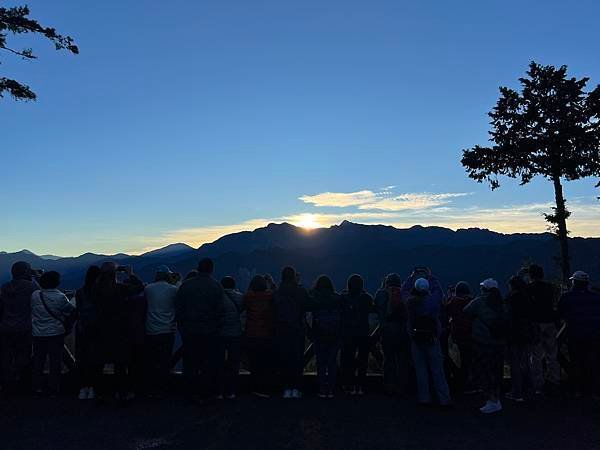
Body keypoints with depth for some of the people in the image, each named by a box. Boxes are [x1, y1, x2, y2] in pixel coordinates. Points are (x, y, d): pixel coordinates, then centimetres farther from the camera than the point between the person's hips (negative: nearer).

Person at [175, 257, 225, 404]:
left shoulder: (185, 285, 1)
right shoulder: (216, 286, -7)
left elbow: (178, 309, 3)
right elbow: (220, 311, -9)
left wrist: (182, 327, 11)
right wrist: (218, 329, 2)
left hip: (189, 332, 3)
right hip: (209, 332, -2)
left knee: (190, 364, 13)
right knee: (210, 365, 7)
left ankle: (194, 393, 19)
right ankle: (207, 395, 13)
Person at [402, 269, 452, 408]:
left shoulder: (411, 302, -11)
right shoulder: (433, 300, -13)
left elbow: (405, 289, 7)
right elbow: (439, 289, 8)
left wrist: (413, 276, 16)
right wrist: (429, 276, 17)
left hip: (416, 340, 1)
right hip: (432, 339, -1)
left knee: (420, 370, 9)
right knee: (437, 370, 5)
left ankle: (424, 398, 13)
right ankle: (444, 399, 8)